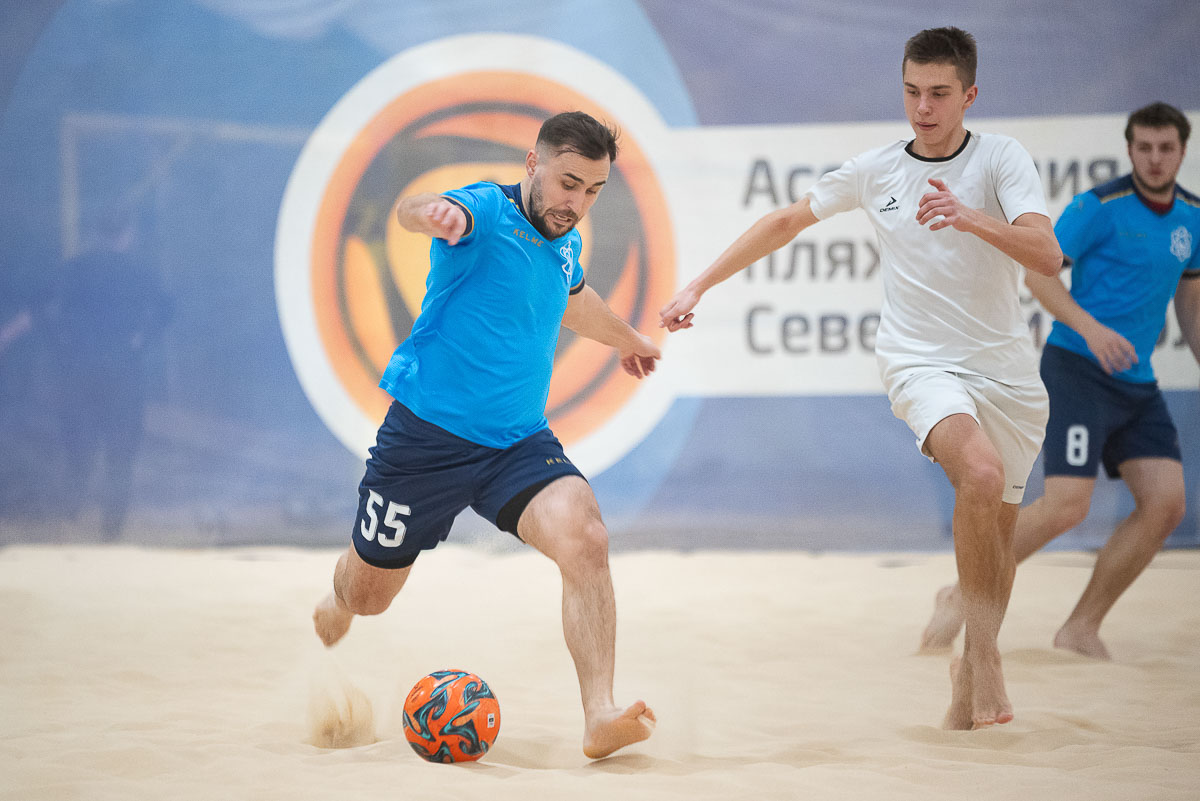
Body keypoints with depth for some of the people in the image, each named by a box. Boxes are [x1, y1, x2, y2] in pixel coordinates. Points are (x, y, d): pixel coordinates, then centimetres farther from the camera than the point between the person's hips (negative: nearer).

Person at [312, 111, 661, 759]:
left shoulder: (563, 241, 9)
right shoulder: (487, 211, -14)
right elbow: (411, 211, -38)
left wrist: (625, 338, 52)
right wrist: (432, 214, -63)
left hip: (519, 444, 5)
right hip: (426, 437, -4)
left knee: (585, 540, -25)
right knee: (368, 595, 12)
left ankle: (600, 718, -28)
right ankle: (332, 613, 51)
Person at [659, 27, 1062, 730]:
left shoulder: (1001, 158, -5)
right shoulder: (875, 171, 3)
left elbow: (1047, 256, -19)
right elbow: (787, 222, 16)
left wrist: (970, 217, -36)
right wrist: (700, 285, 12)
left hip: (1008, 371, 1)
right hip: (922, 362, -1)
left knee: (1000, 526, 11)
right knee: (982, 474, -30)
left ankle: (972, 669, 35)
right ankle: (985, 653, -22)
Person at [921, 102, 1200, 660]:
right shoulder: (1101, 206, -11)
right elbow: (1036, 267, -14)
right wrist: (1090, 327, -26)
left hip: (1136, 384, 7)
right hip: (1077, 370, -7)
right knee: (1067, 504, -18)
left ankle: (1082, 628, 5)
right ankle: (963, 596, -1)